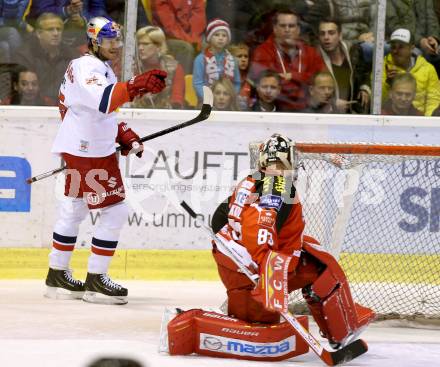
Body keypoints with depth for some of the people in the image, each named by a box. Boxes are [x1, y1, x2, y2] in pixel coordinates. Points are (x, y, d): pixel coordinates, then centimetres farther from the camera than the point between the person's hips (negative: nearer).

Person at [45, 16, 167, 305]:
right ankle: (95, 280, -5)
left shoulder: (100, 67, 15)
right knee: (115, 212, -9)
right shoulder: (88, 69, -19)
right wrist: (137, 86, -51)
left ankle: (57, 275, 27)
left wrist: (123, 134, 15)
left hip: (80, 148, 11)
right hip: (89, 153, -11)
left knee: (73, 210, 17)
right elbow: (103, 100, -40)